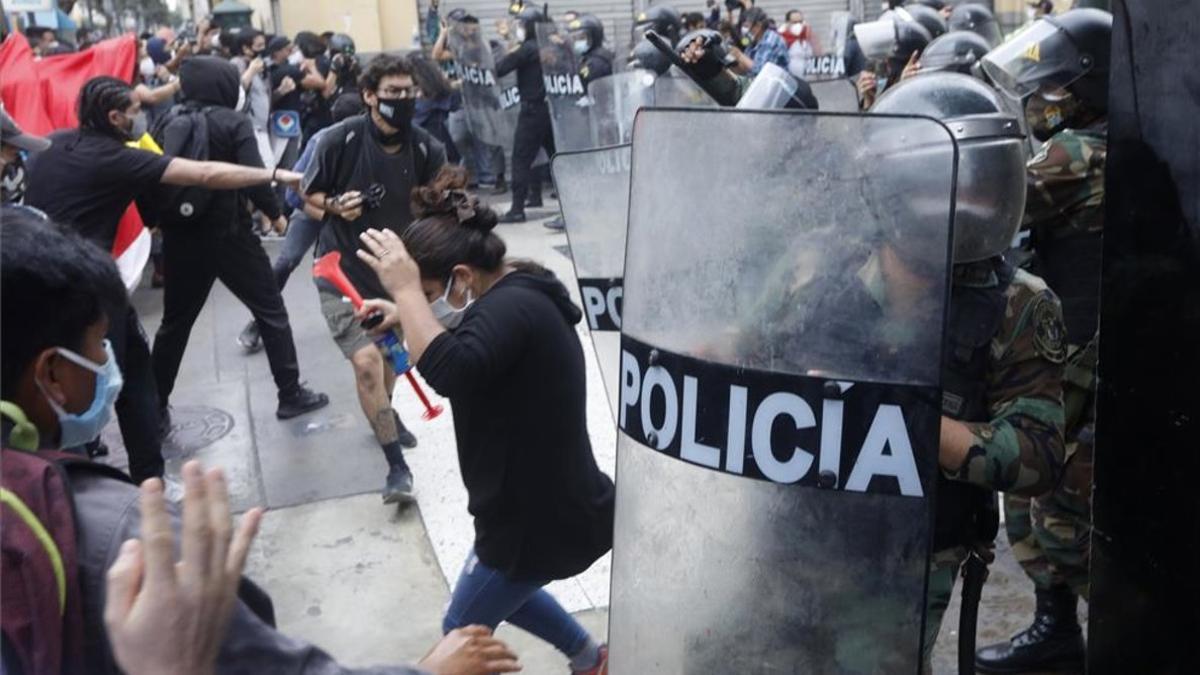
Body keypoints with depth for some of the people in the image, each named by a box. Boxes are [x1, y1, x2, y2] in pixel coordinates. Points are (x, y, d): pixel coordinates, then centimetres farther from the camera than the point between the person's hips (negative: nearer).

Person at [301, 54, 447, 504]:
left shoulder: (425, 149, -11)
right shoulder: (341, 139, -17)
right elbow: (310, 193, -3)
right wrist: (335, 206, -21)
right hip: (344, 267, -4)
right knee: (366, 361, -16)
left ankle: (384, 415, 55)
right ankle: (397, 467, -4)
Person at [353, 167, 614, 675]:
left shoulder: (512, 307, -27)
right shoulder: (519, 292, 5)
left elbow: (449, 372, -44)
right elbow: (463, 338, 22)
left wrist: (406, 289, -34)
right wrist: (406, 314, 5)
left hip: (541, 514, -10)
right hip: (546, 500, 10)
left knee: (462, 632, 11)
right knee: (496, 592, 32)